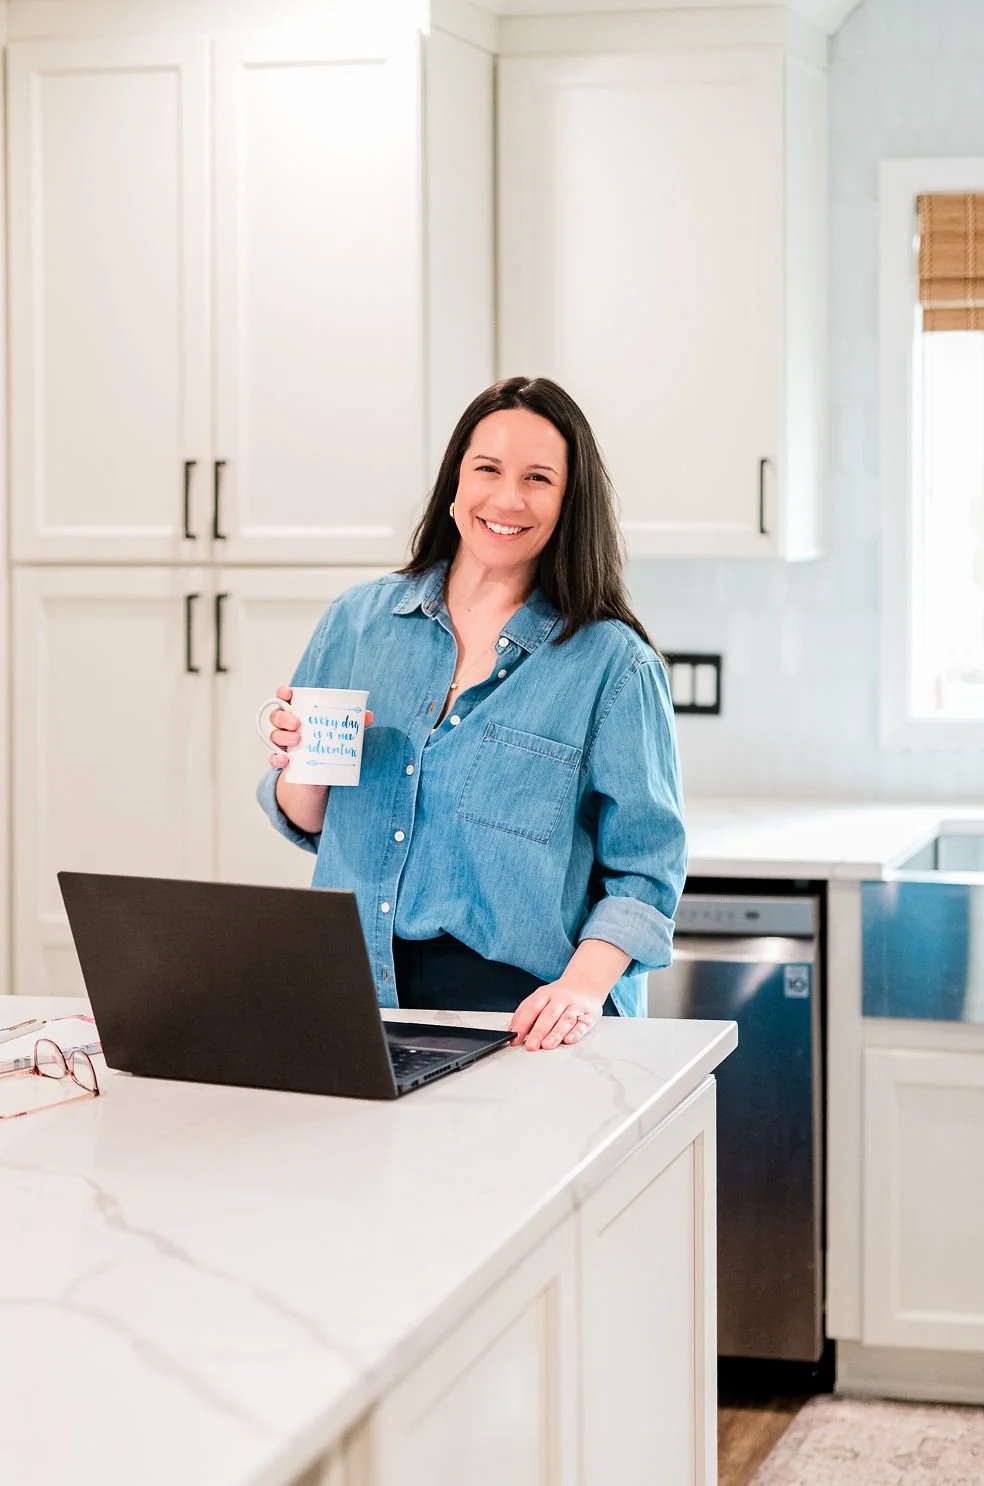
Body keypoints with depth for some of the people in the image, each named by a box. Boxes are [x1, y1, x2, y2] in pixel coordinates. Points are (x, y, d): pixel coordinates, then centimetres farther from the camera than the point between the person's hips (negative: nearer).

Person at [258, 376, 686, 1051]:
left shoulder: (613, 665, -1)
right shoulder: (360, 620, 10)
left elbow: (645, 869, -2)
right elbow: (309, 825, 18)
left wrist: (583, 985, -17)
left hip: (519, 1006, -2)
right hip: (362, 995, 3)